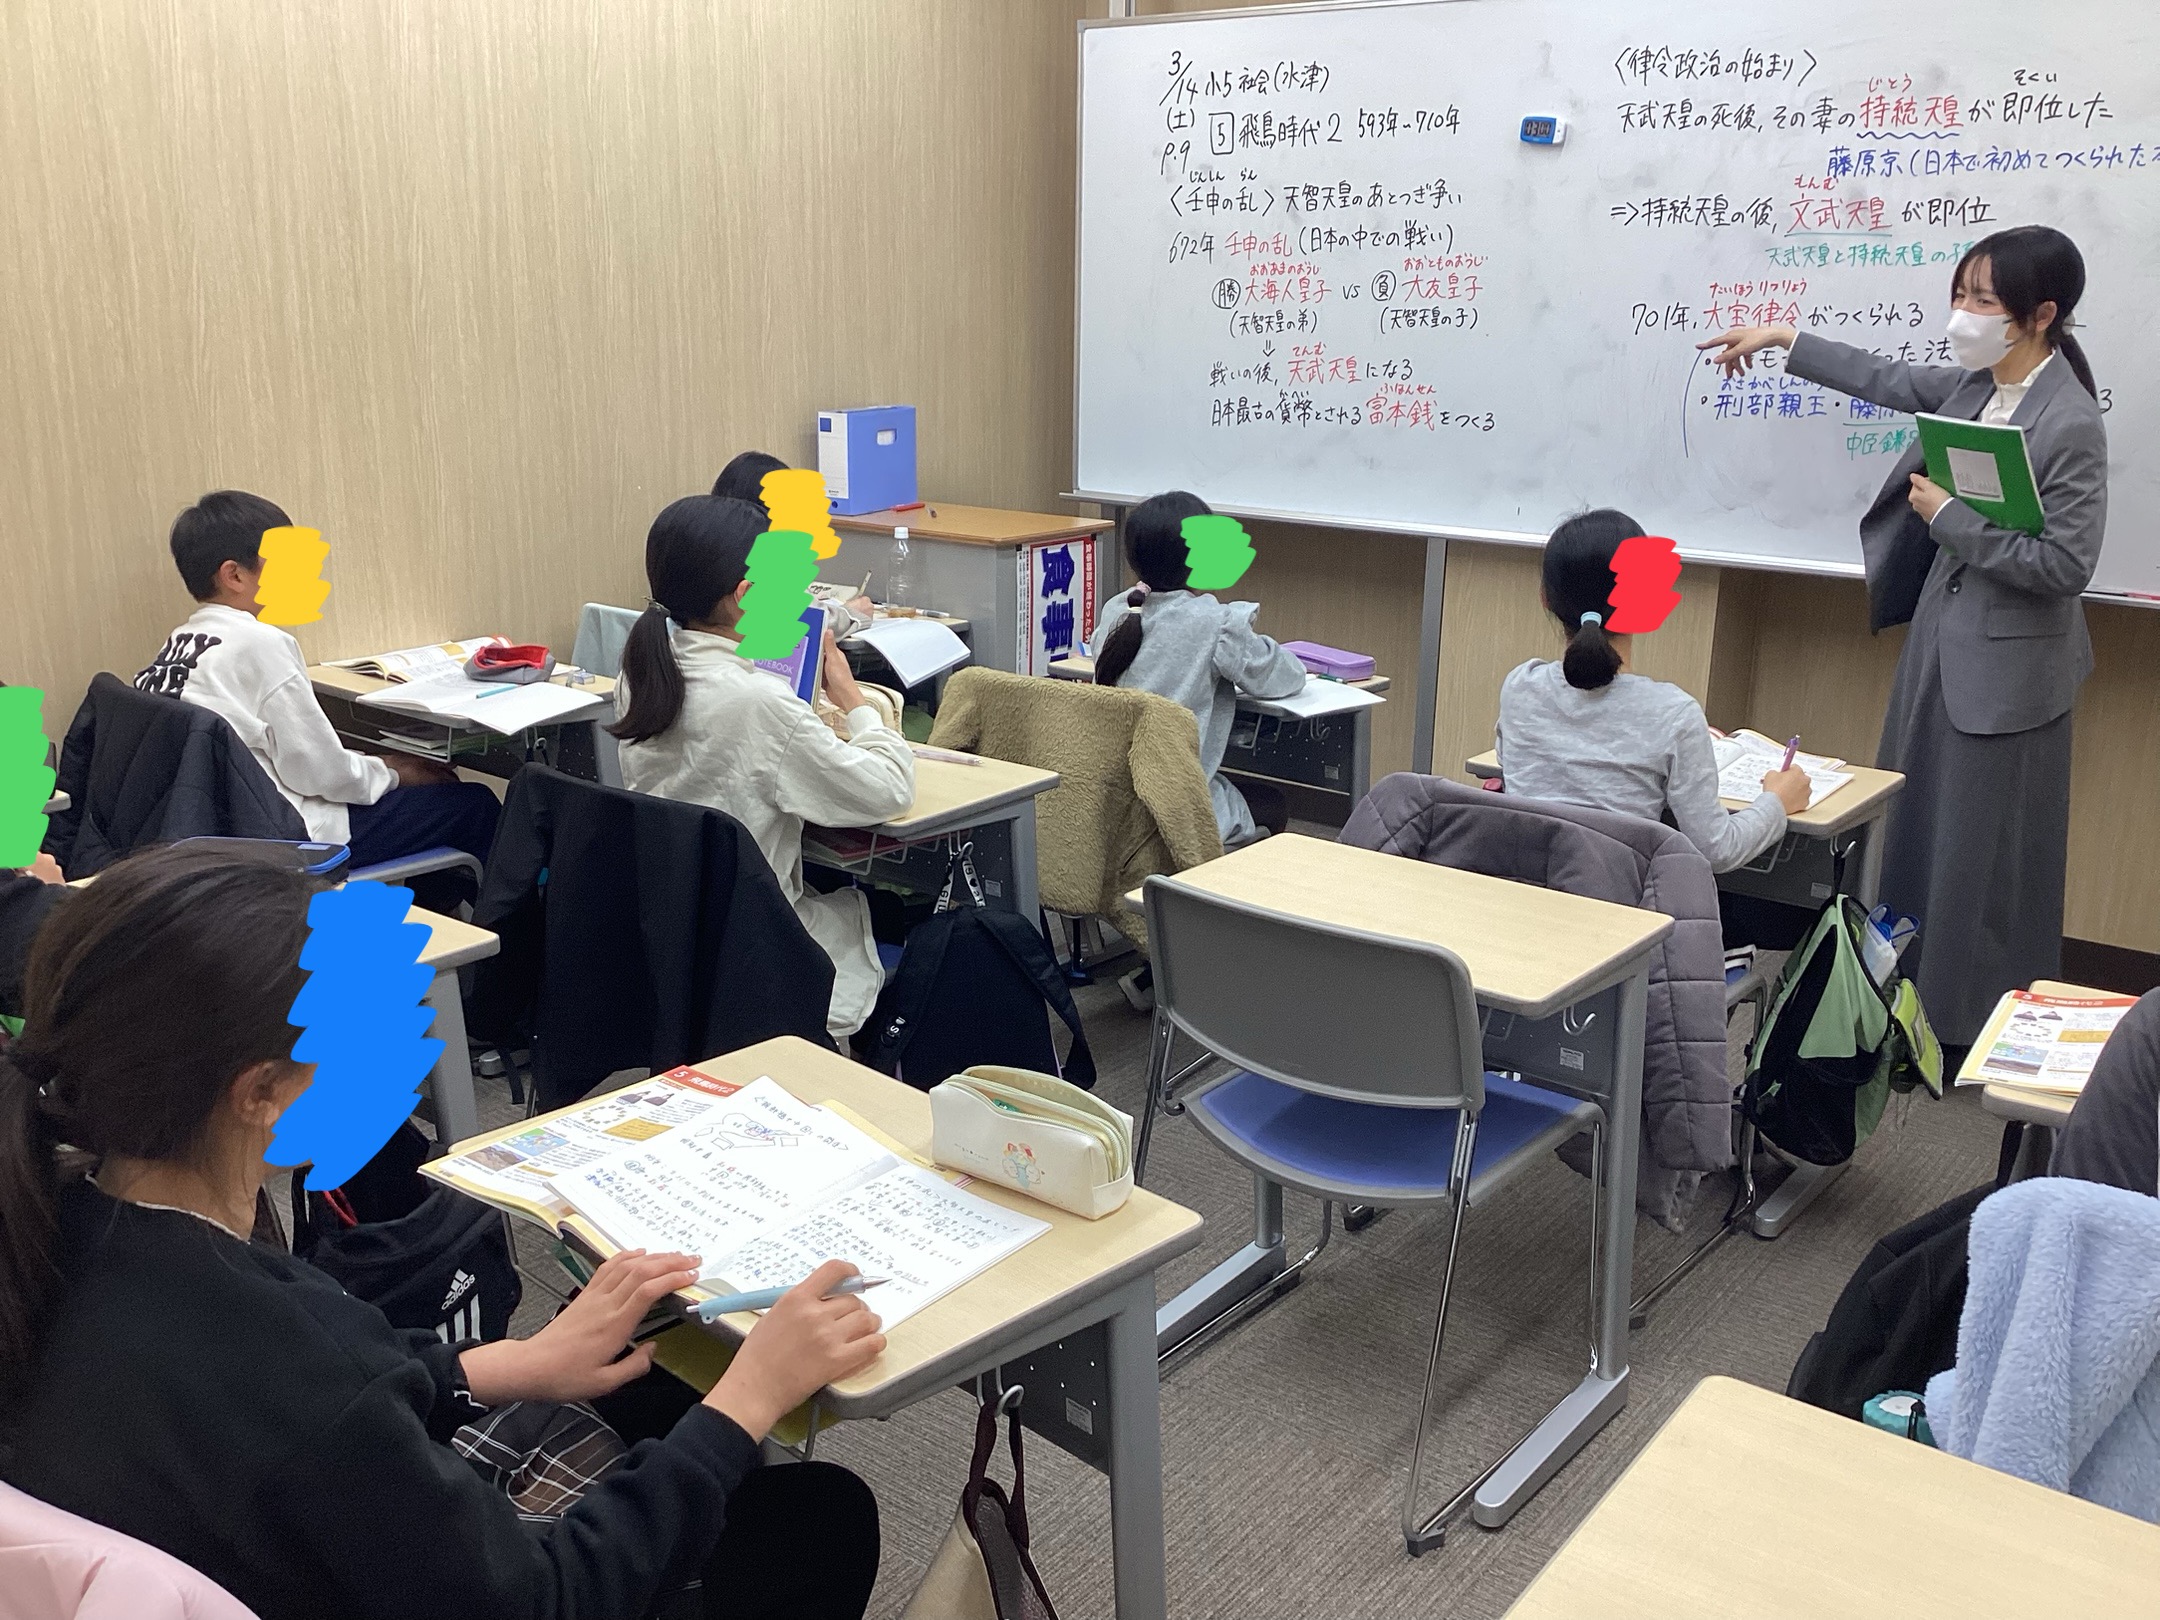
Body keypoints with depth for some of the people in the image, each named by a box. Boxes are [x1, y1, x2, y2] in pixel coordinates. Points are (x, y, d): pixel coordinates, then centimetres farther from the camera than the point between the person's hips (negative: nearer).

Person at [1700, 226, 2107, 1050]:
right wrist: (1783, 339, 25)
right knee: (1914, 834, 17)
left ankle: (1987, 1036, 17)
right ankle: (1917, 1008, 33)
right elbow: (1887, 379, 20)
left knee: (1983, 861, 2)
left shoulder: (2069, 424, -20)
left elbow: (2066, 565, -22)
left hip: (2005, 667, -8)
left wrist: (1948, 517, -18)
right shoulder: (1977, 385, 1)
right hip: (1940, 640, 8)